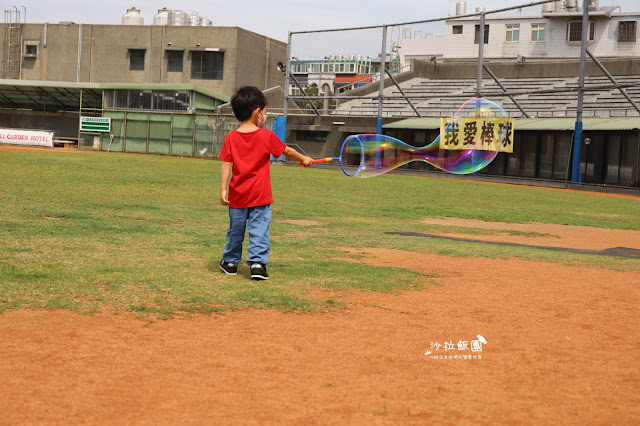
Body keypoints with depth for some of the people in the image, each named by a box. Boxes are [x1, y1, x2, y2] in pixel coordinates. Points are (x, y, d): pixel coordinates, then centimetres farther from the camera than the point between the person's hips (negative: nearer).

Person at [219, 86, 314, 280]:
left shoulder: (230, 138, -3)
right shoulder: (267, 136, -6)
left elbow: (226, 165, -6)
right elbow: (287, 151, 6)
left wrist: (223, 189, -5)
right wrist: (303, 158, 23)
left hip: (238, 195, 3)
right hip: (260, 195, -3)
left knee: (235, 229, 15)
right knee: (259, 230, 0)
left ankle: (230, 262, 28)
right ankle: (257, 262, -9)